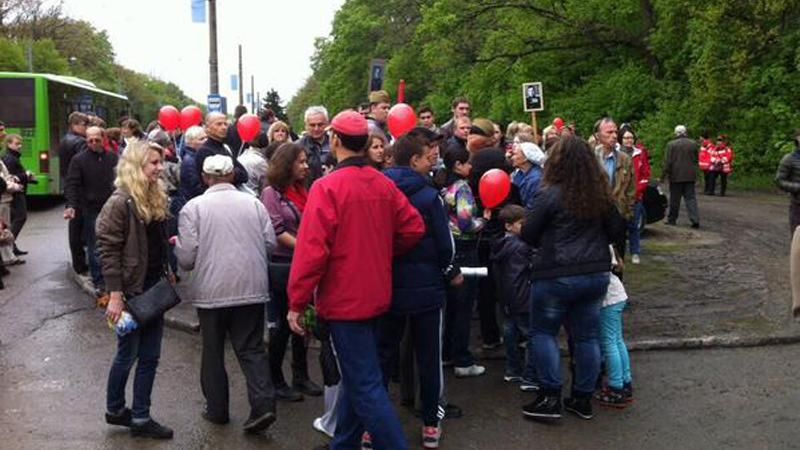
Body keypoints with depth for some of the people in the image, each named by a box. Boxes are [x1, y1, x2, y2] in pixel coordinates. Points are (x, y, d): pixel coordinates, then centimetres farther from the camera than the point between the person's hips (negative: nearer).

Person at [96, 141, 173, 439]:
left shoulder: (155, 198, 8)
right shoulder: (120, 203, -16)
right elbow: (108, 250, -18)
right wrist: (115, 296, -21)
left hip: (154, 288, 7)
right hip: (131, 290, -7)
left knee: (150, 356, 10)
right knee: (127, 354, 8)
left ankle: (141, 418, 20)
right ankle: (115, 410, 29)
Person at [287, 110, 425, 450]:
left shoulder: (327, 187, -16)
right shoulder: (384, 184, 2)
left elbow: (312, 249, -20)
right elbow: (414, 228, 4)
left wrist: (297, 303, -12)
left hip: (344, 299, -7)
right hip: (375, 295, 7)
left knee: (366, 385, -2)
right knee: (357, 375, 19)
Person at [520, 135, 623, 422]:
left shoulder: (550, 194, -14)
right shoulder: (601, 194, 2)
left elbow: (527, 234, -6)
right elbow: (615, 230, 13)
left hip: (556, 275, -5)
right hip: (596, 274, 5)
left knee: (544, 332, 9)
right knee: (587, 336, 13)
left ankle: (550, 398, 7)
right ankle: (583, 398, 22)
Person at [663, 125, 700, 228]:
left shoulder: (671, 144, -7)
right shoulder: (694, 144, 4)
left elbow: (668, 162, -9)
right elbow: (696, 160, 10)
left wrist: (663, 175, -4)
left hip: (676, 176, -3)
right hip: (690, 176, 3)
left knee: (675, 199, 7)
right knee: (691, 198, 4)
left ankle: (672, 219, 14)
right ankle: (695, 220, -6)